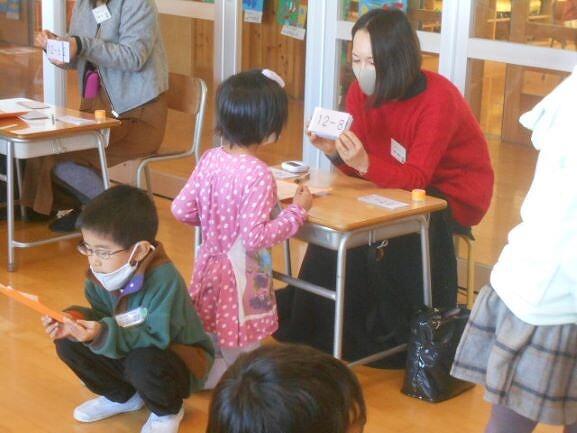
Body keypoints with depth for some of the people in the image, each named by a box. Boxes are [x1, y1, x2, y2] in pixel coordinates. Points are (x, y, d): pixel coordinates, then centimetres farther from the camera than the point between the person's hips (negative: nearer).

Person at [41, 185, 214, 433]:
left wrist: (103, 335, -45)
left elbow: (156, 338, -35)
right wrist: (76, 319, -23)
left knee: (143, 363, -38)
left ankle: (168, 411, -3)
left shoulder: (163, 279, -32)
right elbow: (104, 317, -1)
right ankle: (123, 396, 13)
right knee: (68, 343, -9)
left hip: (177, 358, -7)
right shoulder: (101, 273, -11)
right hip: (129, 351, 7)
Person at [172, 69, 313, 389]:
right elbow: (255, 237, -26)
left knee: (214, 345, 24)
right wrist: (297, 212, -18)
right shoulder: (258, 174, -26)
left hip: (210, 264, 7)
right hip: (241, 277, -7)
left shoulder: (209, 160, -5)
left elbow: (181, 209, 1)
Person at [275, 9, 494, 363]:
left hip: (454, 197, -6)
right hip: (402, 187, 6)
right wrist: (336, 152, -29)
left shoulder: (437, 100, -25)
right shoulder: (363, 92, -7)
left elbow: (416, 178, -30)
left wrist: (365, 163, -46)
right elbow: (360, 168, -7)